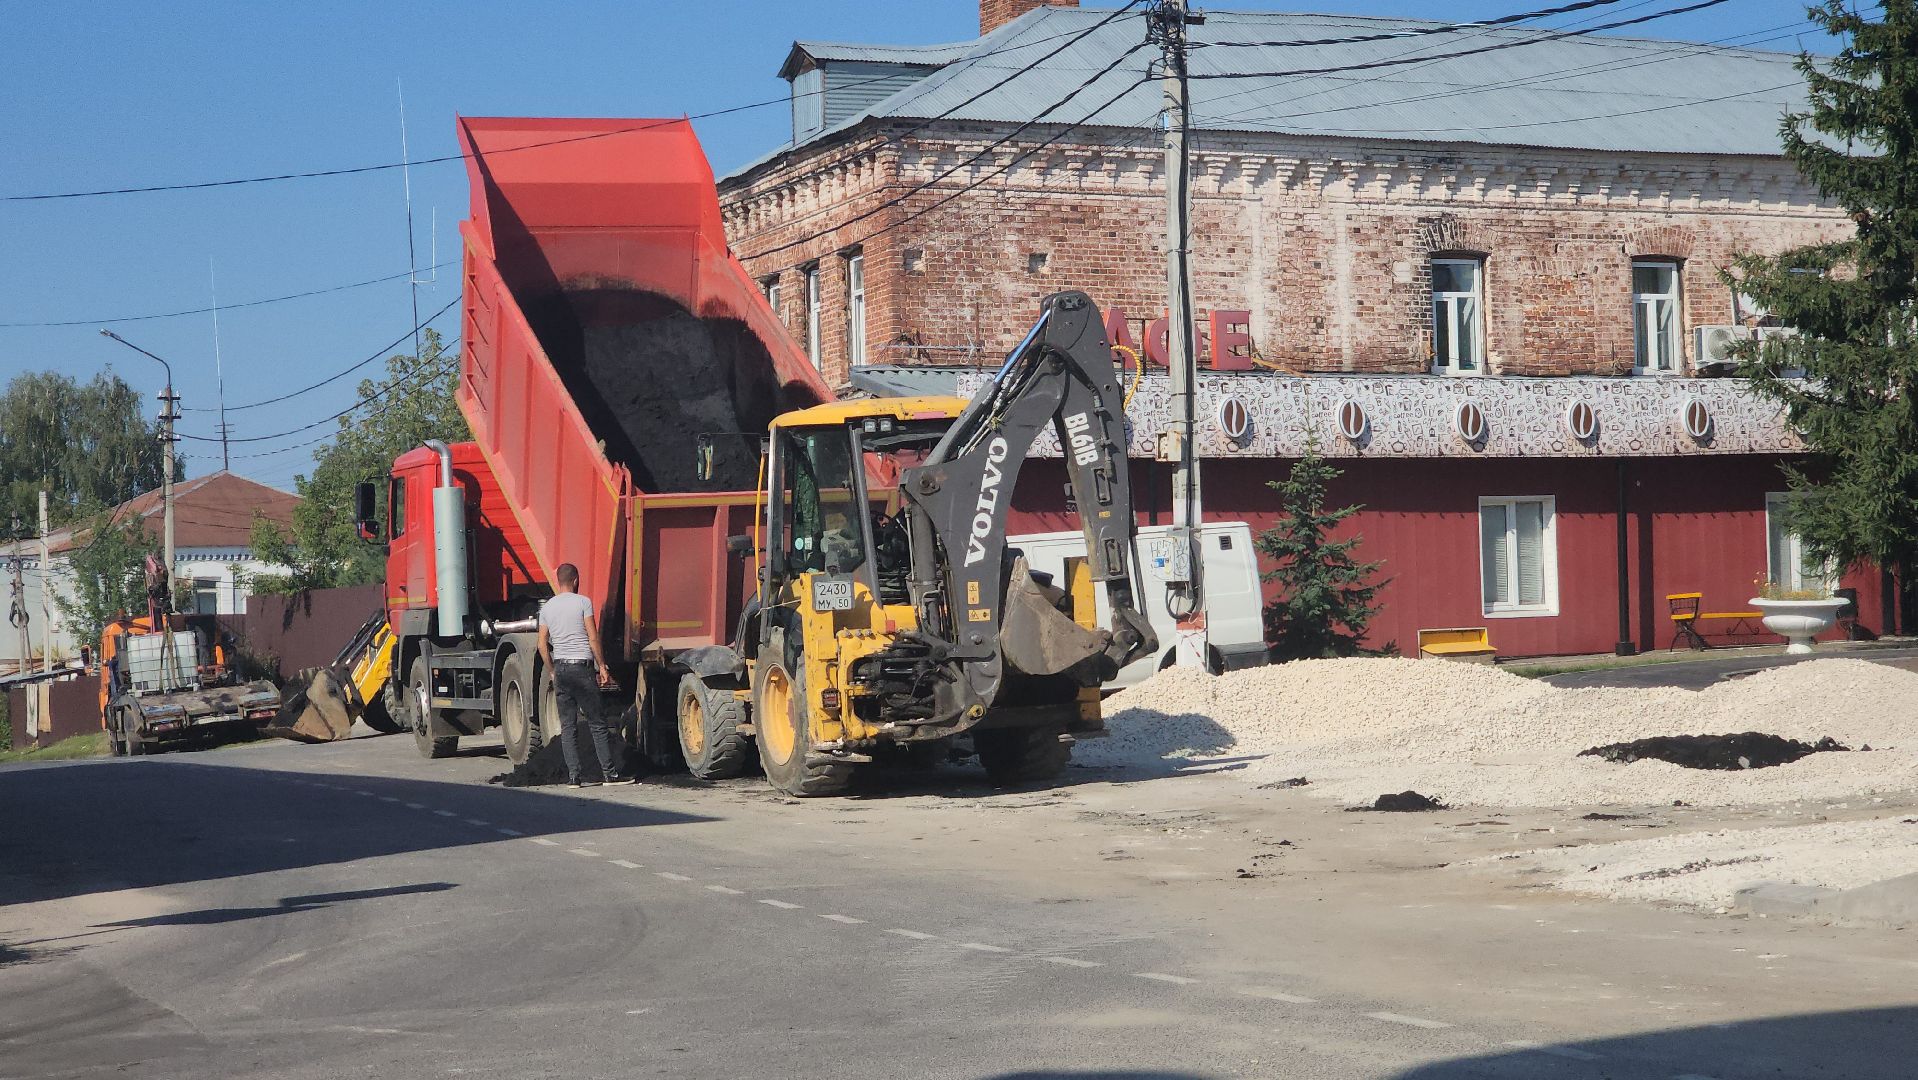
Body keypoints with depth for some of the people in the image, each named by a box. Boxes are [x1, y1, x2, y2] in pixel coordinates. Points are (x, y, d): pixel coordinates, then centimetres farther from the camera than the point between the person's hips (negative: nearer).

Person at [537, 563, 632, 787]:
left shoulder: (547, 607, 9)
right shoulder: (583, 602, -4)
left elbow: (542, 645, 8)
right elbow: (593, 638, -7)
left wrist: (553, 672, 16)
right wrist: (602, 667, -1)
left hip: (560, 668, 5)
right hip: (582, 667, -4)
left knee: (567, 726, 6)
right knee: (597, 724, -2)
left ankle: (573, 776, 2)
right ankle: (610, 773, -2)